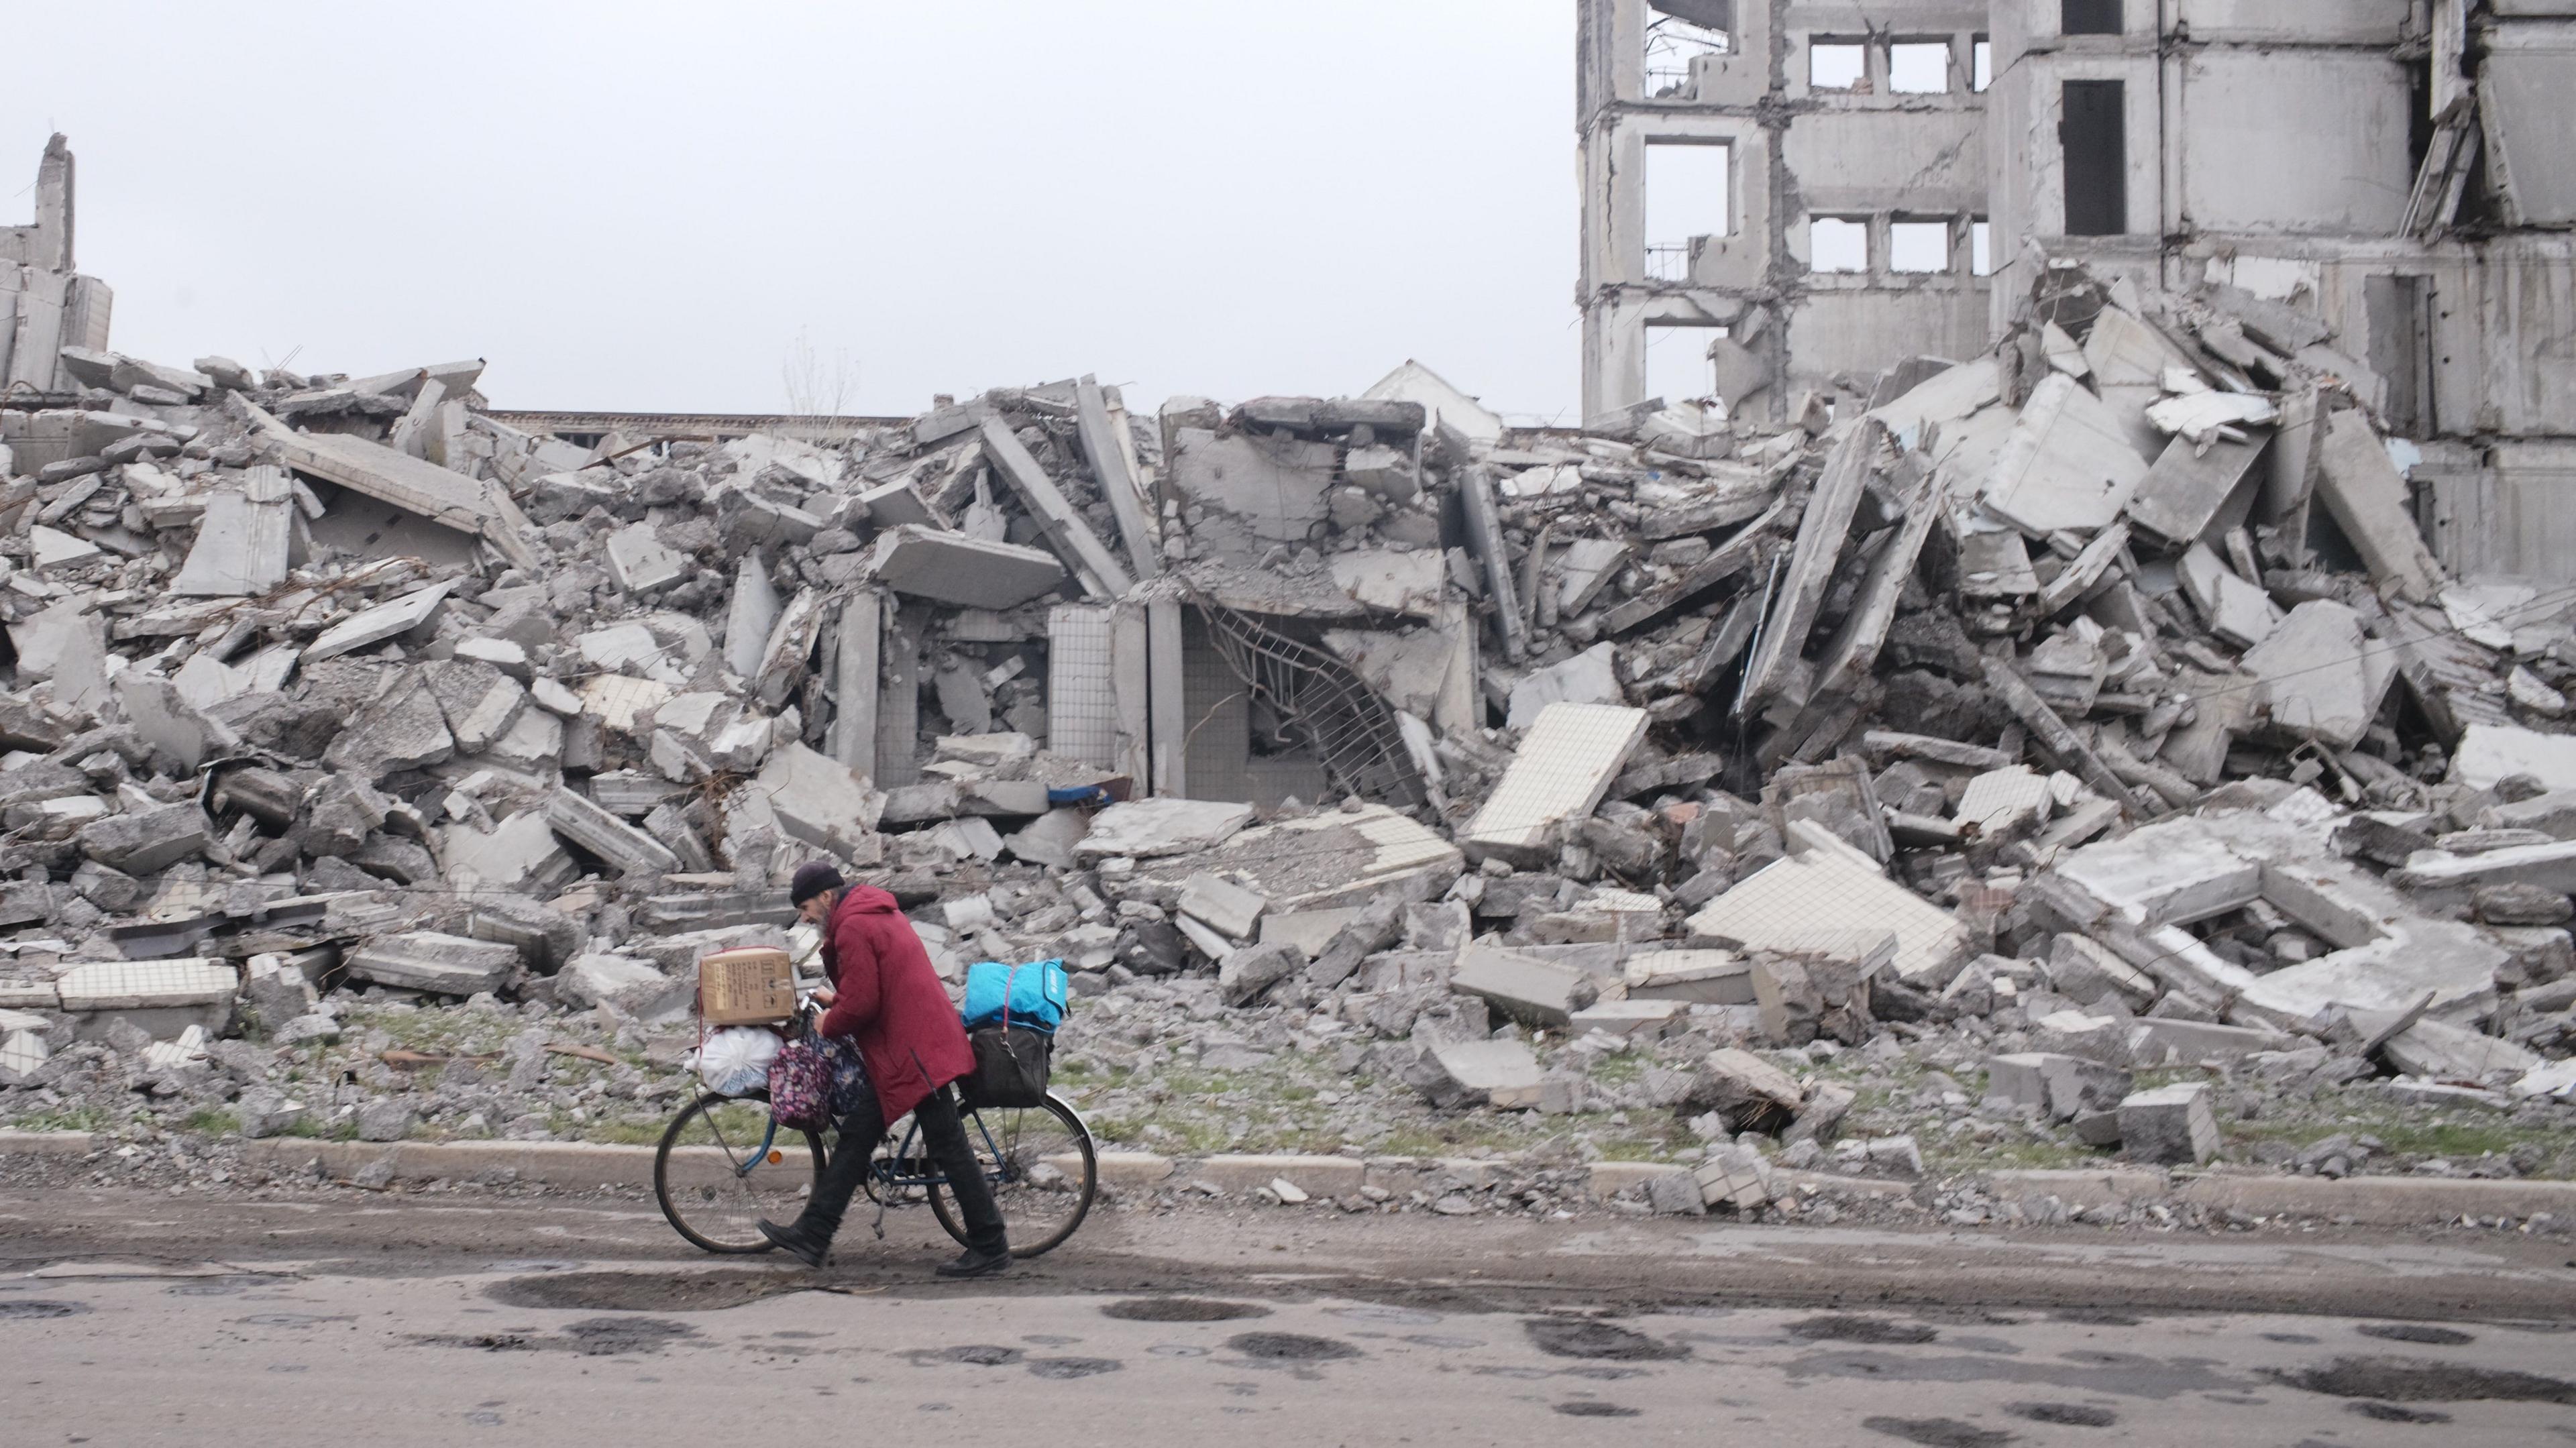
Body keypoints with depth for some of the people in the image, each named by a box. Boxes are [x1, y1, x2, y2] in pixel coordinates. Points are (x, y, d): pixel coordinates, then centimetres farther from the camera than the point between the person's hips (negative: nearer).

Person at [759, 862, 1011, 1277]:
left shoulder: (853, 927, -15)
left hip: (913, 1050, -11)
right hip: (907, 1044, 11)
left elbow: (860, 1004, -19)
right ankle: (812, 1235, 17)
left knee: (948, 1148, -6)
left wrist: (829, 1025, -1)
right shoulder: (878, 913, 18)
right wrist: (835, 999, 25)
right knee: (856, 1134, 12)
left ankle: (991, 1249, -2)